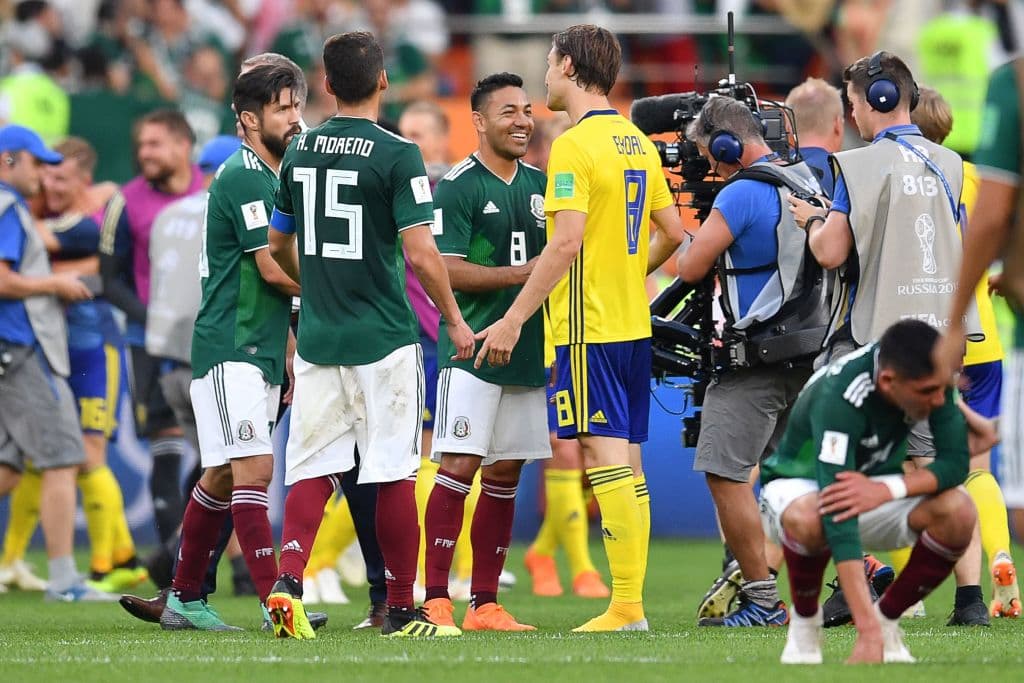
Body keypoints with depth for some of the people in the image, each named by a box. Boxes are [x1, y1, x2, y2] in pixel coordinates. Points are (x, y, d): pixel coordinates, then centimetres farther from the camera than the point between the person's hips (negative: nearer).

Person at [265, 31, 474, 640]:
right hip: (384, 339, -4)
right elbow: (421, 252, -15)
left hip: (318, 337, 4)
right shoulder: (396, 155, -10)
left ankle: (289, 580, -15)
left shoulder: (301, 151, 7)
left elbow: (279, 246, 18)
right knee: (394, 474, 3)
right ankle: (401, 610, 8)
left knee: (314, 469, 6)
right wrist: (456, 320, -1)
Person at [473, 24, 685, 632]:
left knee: (606, 457, -9)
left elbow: (566, 243, -20)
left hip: (588, 327, -8)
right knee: (627, 462, 10)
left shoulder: (575, 145, -13)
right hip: (633, 324, 8)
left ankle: (624, 609, -12)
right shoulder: (638, 143, 12)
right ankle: (633, 603, 11)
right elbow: (673, 233, 15)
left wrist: (514, 319, -18)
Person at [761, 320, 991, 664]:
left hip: (875, 482, 5)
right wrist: (868, 633, -49)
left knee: (958, 512, -26)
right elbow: (838, 519, -43)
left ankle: (888, 616, -2)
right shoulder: (837, 400, -37)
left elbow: (955, 462, -17)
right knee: (808, 519, -41)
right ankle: (804, 621, -10)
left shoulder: (931, 376, -20)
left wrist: (885, 490, -38)